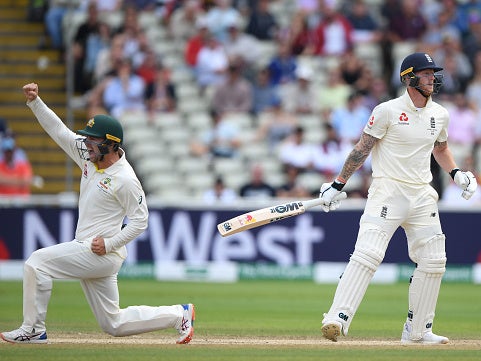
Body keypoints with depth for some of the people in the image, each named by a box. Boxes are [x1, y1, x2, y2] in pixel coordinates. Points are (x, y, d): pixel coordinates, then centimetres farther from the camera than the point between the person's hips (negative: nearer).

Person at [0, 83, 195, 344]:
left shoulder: (125, 179, -16)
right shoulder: (90, 157, 7)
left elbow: (140, 220, -13)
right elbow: (58, 130, 8)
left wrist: (110, 243, -20)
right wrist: (34, 102, -2)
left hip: (104, 254, -9)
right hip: (89, 254, 9)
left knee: (37, 262, -16)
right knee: (114, 324, 14)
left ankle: (33, 330, -10)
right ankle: (179, 315, 22)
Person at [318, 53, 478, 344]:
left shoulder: (440, 115, 9)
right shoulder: (388, 111, -7)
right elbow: (363, 149, -3)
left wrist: (456, 173, 8)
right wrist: (338, 185, -4)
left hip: (423, 196, 6)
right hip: (388, 191, -6)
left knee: (434, 262, 3)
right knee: (368, 254, -19)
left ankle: (417, 330, 14)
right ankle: (338, 318, -23)